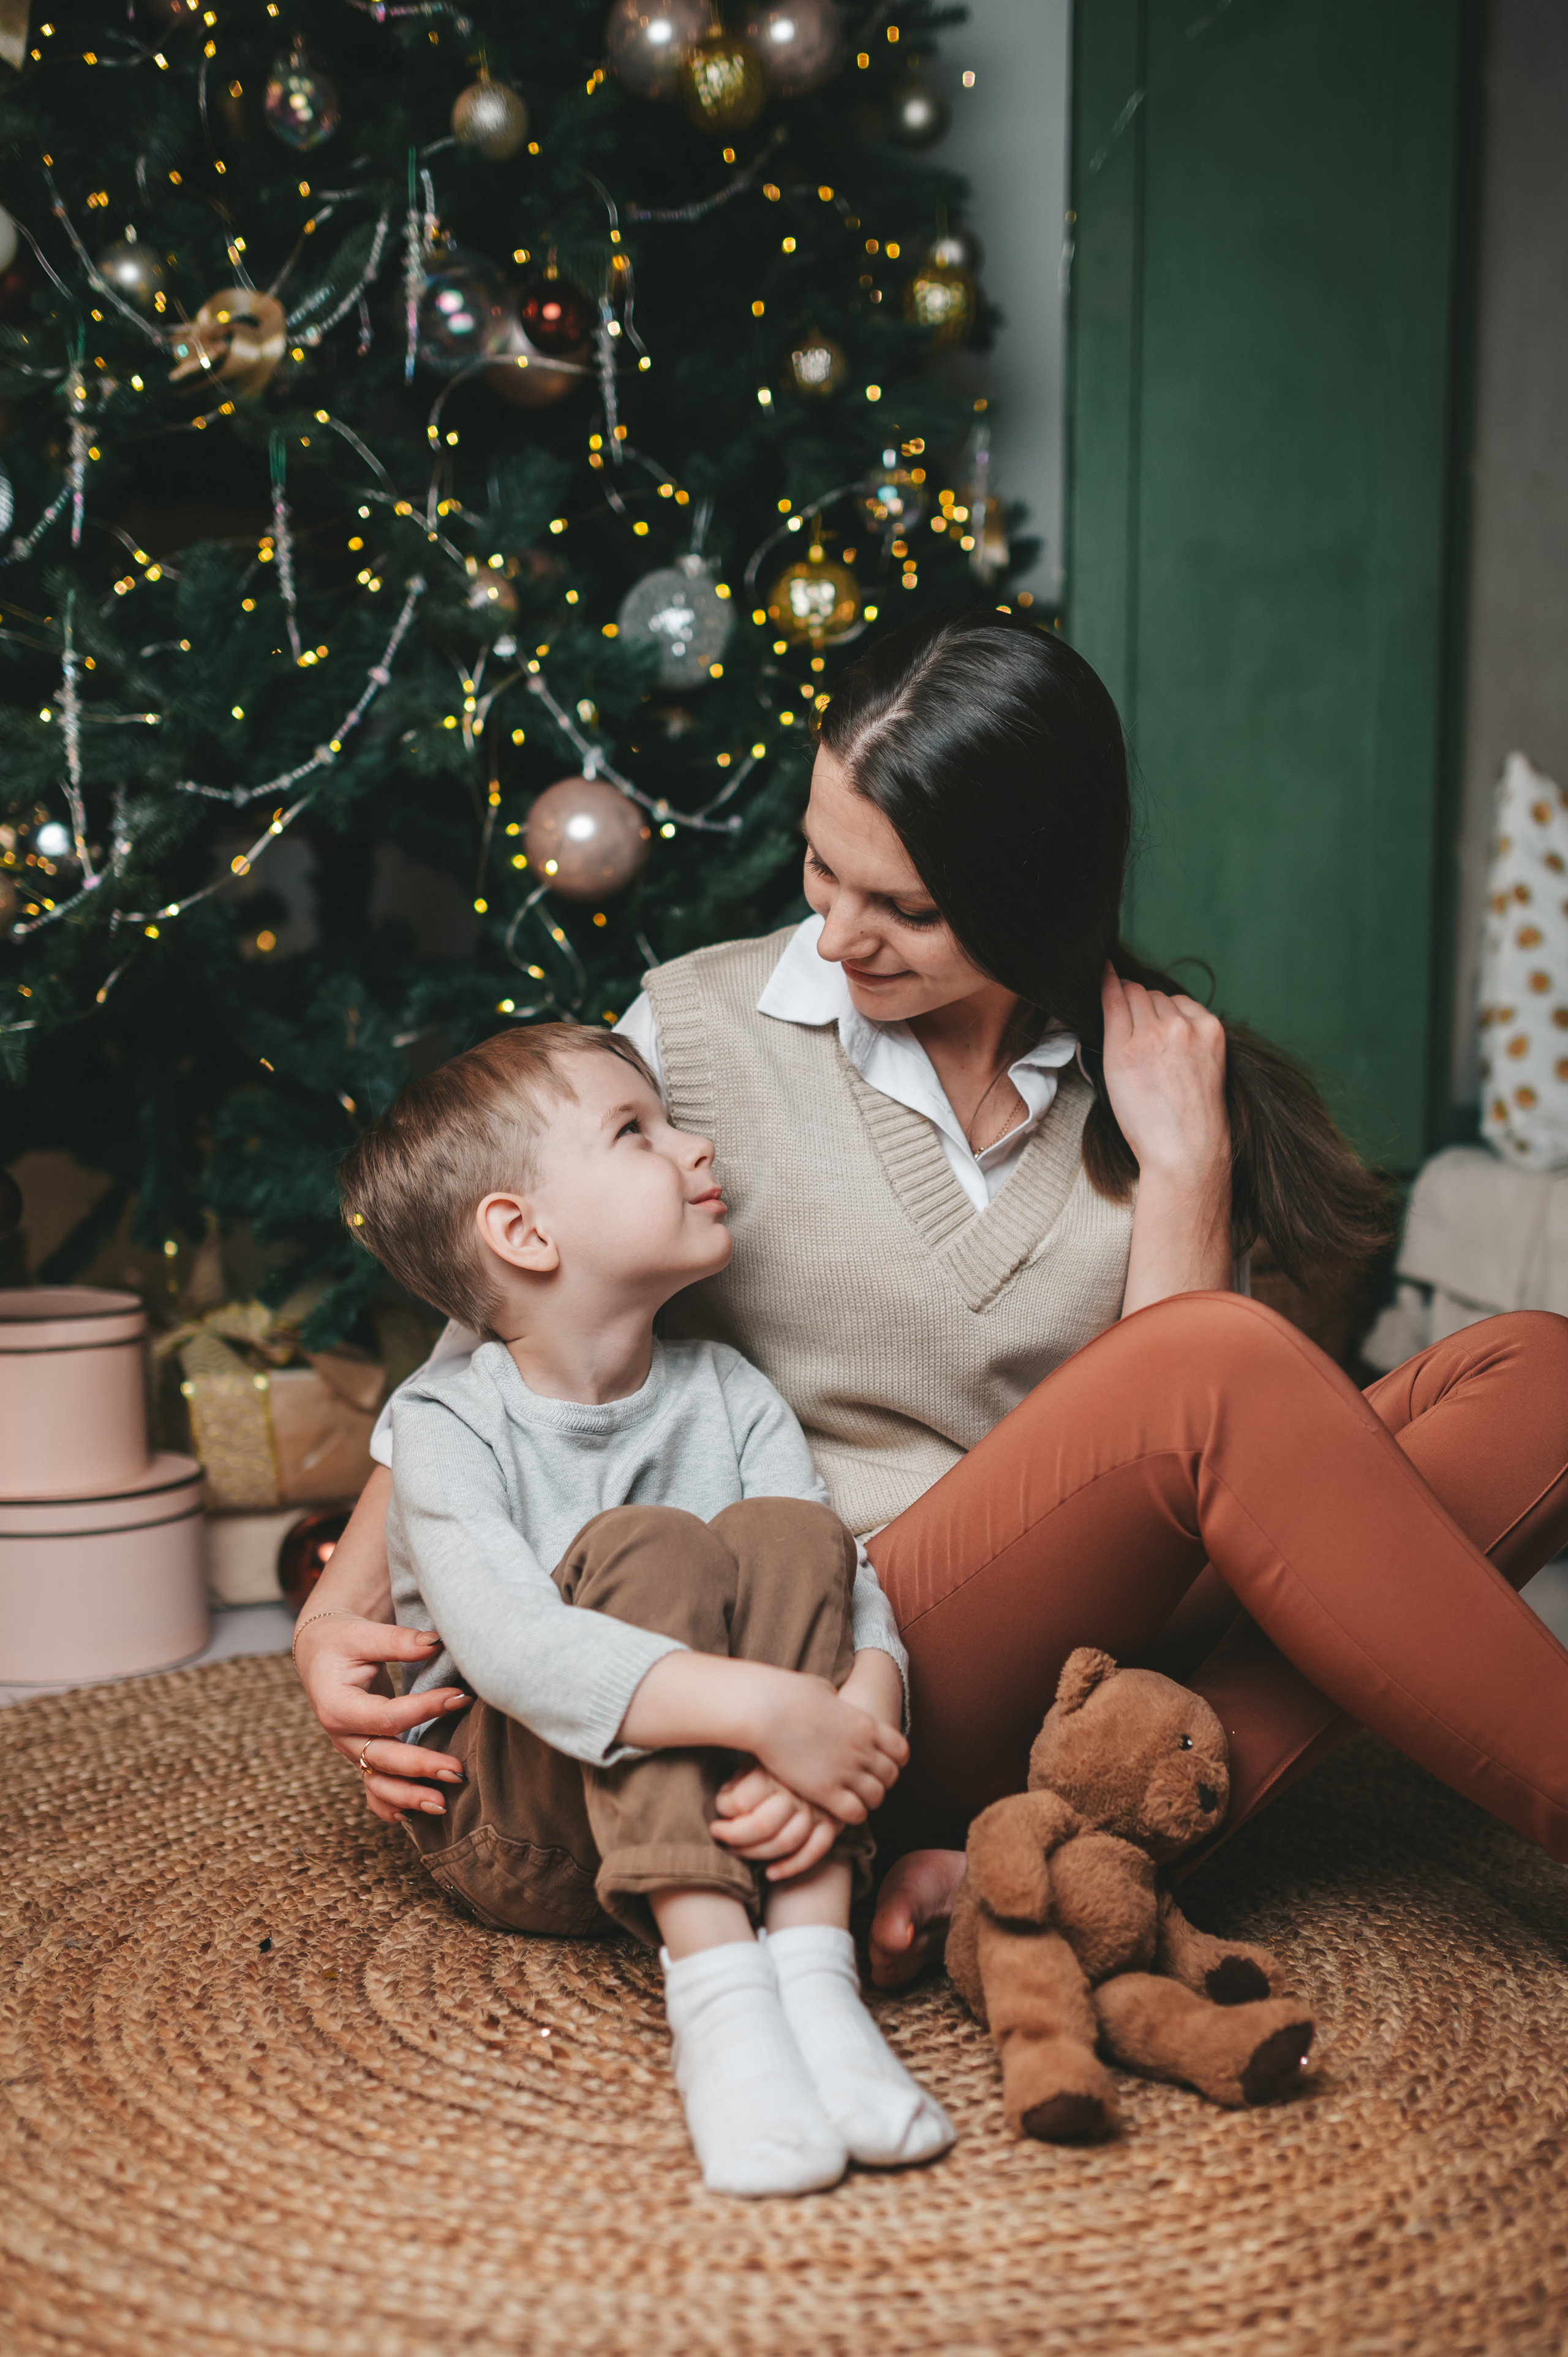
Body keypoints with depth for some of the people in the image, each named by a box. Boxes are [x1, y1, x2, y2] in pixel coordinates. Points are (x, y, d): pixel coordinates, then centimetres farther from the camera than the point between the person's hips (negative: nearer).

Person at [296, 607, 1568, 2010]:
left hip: (1095, 1658, 4)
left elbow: (1171, 1474, -1)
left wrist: (1185, 1166, -8)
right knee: (1229, 1363, -30)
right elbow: (493, 1348, 7)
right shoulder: (703, 1031, 1)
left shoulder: (1151, 1073, 6)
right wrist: (342, 1616, -4)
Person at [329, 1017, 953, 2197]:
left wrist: (854, 1725, -36)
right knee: (648, 1551, -28)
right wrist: (764, 1708, -43)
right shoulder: (451, 1426, -14)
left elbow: (854, 1590, -12)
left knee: (791, 1533, -22)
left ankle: (814, 1967, -31)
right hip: (509, 1821, -4)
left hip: (720, 1797, 4)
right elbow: (509, 1645, -32)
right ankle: (714, 1983, -38)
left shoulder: (732, 1397, 0)